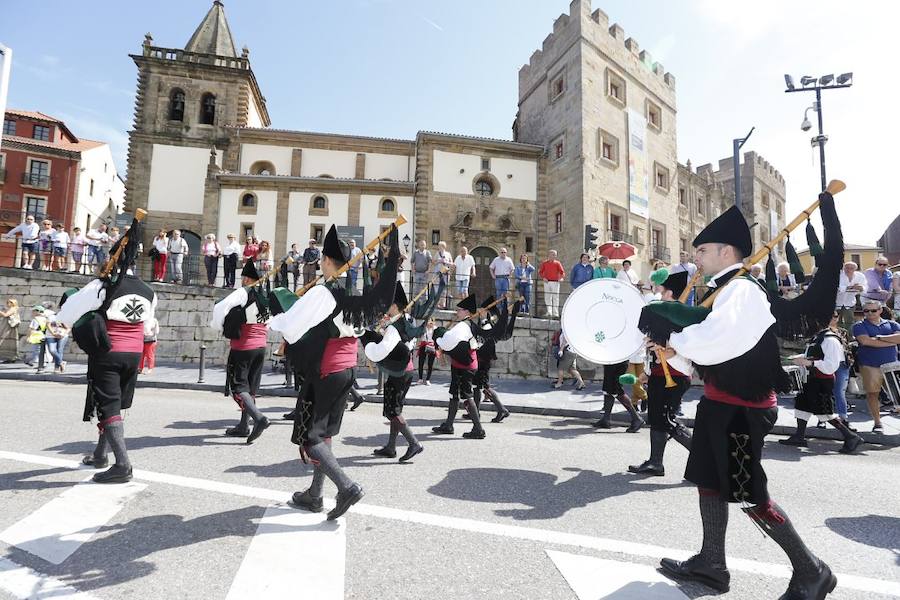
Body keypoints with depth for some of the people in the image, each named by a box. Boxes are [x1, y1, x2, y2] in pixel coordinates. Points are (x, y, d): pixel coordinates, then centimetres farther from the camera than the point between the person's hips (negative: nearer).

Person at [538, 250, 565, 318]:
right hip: (547, 282, 2)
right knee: (547, 298, 3)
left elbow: (562, 272, -2)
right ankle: (549, 312, 9)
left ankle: (555, 313, 2)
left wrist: (561, 278, -20)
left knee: (555, 298, -2)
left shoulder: (557, 263, 4)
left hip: (555, 282, -2)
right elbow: (540, 272, 8)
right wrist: (543, 278, -9)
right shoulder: (544, 263, 8)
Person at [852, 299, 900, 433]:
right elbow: (865, 341, -16)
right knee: (872, 393, 1)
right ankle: (878, 423, 12)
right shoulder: (859, 326, 3)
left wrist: (879, 337, -13)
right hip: (870, 365, -2)